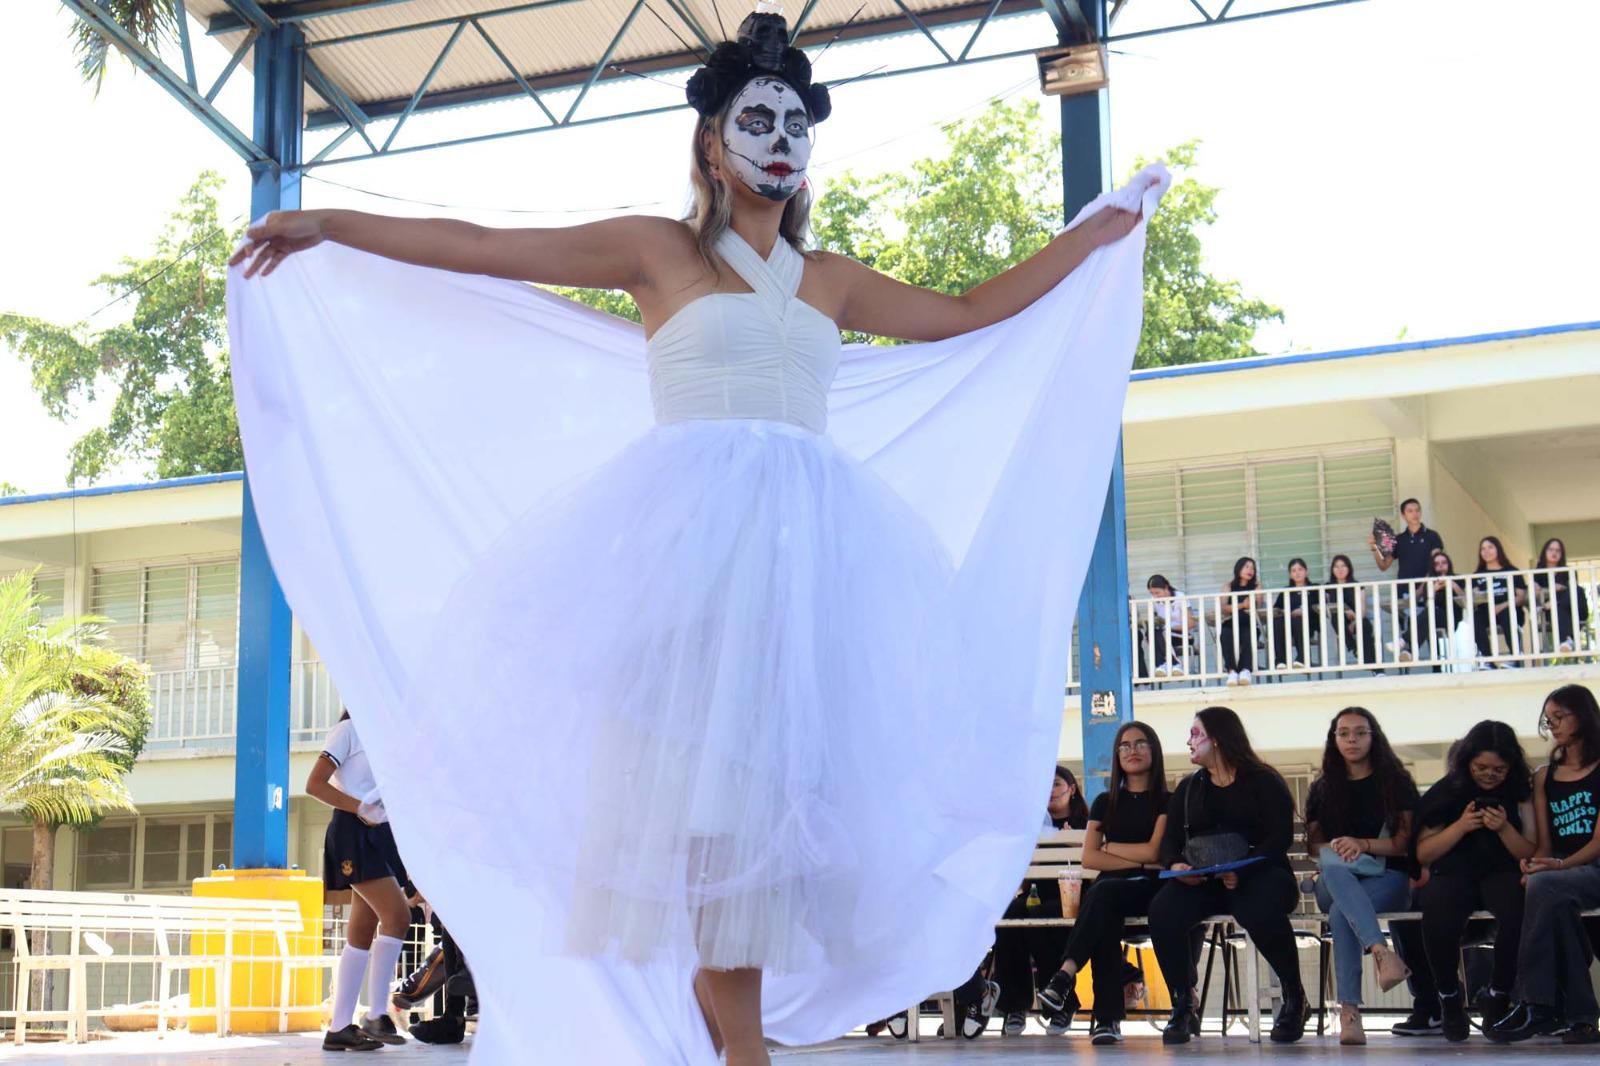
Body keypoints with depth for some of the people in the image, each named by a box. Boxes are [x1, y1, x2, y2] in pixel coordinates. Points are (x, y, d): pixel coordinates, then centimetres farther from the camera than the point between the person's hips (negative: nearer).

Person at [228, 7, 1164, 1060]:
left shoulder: (830, 281, 20)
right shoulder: (658, 249, 9)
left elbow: (972, 313, 28)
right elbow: (476, 248, 9)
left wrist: (1097, 234, 31)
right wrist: (329, 225, 7)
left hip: (808, 550, 4)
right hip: (693, 536, -4)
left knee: (771, 778, -3)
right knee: (703, 767, -10)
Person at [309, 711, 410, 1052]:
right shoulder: (348, 731, -1)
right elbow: (315, 784, -10)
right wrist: (361, 808, -18)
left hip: (380, 836, 8)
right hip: (354, 835, -8)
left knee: (362, 933, 4)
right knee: (397, 916, -19)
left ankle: (339, 1028, 5)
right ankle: (376, 1015, -16)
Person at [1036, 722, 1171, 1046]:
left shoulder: (1166, 801, 8)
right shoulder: (1105, 802, 18)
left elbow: (1155, 852, -5)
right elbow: (1089, 858, 6)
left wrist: (1111, 847, 6)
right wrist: (1139, 861, -4)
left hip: (1150, 889, -2)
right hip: (1111, 889, 2)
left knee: (1103, 895, -36)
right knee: (1104, 915, -35)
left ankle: (1066, 974, -44)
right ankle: (1108, 1019, -43)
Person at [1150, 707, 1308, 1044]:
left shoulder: (1263, 781, 6)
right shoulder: (1188, 788, 22)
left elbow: (1281, 835, -6)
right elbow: (1170, 839, 15)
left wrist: (1243, 871, -21)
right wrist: (1176, 864, -9)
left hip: (1259, 875, -4)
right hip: (1199, 881, 4)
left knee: (1260, 912, -39)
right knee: (1163, 911, -29)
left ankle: (1294, 999, -13)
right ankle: (1183, 1006, -16)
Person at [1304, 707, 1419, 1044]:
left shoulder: (1396, 783, 10)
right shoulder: (1322, 789, 19)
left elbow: (1404, 841, 1)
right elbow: (1312, 845, 15)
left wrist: (1363, 845, -17)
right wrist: (1335, 850, -10)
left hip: (1387, 877, -2)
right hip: (1333, 883, 2)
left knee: (1341, 913, -38)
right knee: (1335, 871, -40)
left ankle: (1349, 1012, -48)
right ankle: (1383, 953, -61)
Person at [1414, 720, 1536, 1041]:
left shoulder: (1520, 791, 4)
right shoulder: (1447, 790, 3)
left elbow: (1530, 854, 2)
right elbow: (1423, 852, 0)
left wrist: (1504, 829, -16)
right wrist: (1461, 826, -12)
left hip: (1502, 873, 0)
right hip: (1453, 873, 0)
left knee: (1517, 909, -37)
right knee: (1438, 915, -36)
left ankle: (1498, 997, -12)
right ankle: (1449, 998, -8)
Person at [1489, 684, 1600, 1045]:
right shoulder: (1544, 776, 20)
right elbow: (1544, 843, 13)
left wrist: (1559, 865, -21)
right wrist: (1535, 863, -11)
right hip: (1559, 875, 4)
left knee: (1545, 887, -36)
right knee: (1556, 903, -34)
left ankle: (1535, 1005, -35)